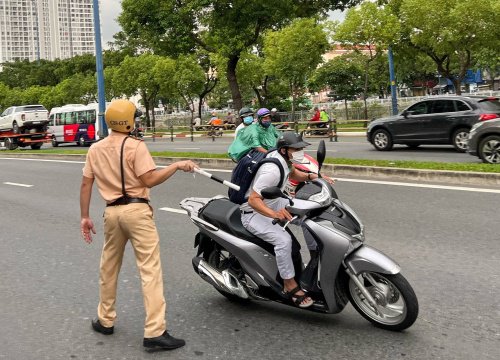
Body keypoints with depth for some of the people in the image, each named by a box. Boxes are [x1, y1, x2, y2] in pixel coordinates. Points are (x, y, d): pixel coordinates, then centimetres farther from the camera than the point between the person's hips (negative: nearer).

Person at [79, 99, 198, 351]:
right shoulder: (135, 146, -8)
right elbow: (149, 180, -15)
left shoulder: (95, 149, 10)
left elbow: (86, 184, 8)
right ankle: (154, 331, -9)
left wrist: (84, 216, 13)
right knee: (150, 269, -6)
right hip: (136, 210, -6)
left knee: (109, 267, 20)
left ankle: (105, 320, 32)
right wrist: (177, 166, -6)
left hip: (112, 212, 6)